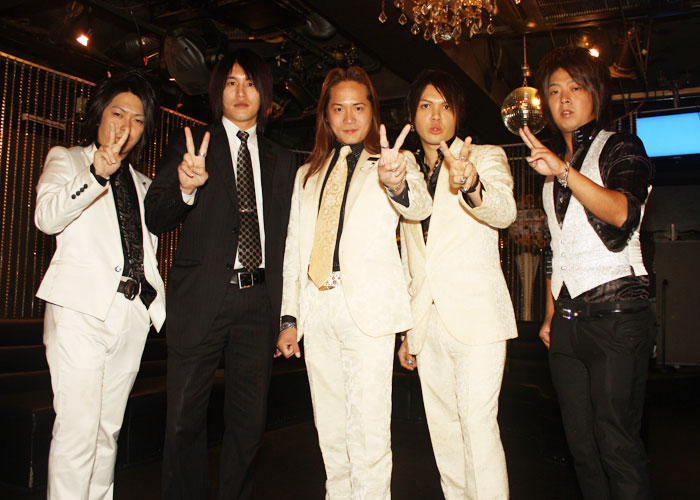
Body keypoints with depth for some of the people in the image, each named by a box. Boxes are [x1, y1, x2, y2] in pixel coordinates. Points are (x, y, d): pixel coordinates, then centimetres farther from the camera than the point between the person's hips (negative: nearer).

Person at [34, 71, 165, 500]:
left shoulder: (143, 185, 24)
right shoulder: (66, 160, 10)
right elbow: (47, 217, -11)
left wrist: (163, 310, 12)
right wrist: (96, 173, -26)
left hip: (133, 316, 5)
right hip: (81, 309, -4)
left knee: (109, 429, 7)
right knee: (78, 429, -10)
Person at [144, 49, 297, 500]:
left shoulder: (282, 161, 15)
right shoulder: (191, 145, 7)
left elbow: (287, 237, 14)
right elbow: (156, 219, 0)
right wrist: (186, 188, -22)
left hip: (259, 299, 3)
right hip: (203, 297, -2)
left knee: (250, 419, 10)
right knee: (186, 417, 2)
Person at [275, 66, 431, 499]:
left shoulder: (393, 162, 7)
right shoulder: (307, 174, 19)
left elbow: (420, 206, -14)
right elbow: (294, 246, 17)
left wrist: (397, 184, -38)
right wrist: (289, 316, 10)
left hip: (367, 305, -4)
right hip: (317, 307, 5)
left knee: (369, 430, -7)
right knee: (330, 430, 12)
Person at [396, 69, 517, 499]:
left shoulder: (487, 158, 1)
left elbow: (503, 210, -21)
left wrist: (470, 185, -44)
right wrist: (406, 331, 17)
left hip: (476, 317, -5)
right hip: (427, 322, 5)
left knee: (479, 429, -10)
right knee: (444, 432, 10)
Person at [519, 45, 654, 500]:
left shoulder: (621, 148, 3)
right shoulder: (551, 161, 21)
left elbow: (622, 212, -19)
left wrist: (564, 171, -31)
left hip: (615, 313, -6)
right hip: (568, 321, 6)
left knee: (616, 443, -9)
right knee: (582, 444, 7)